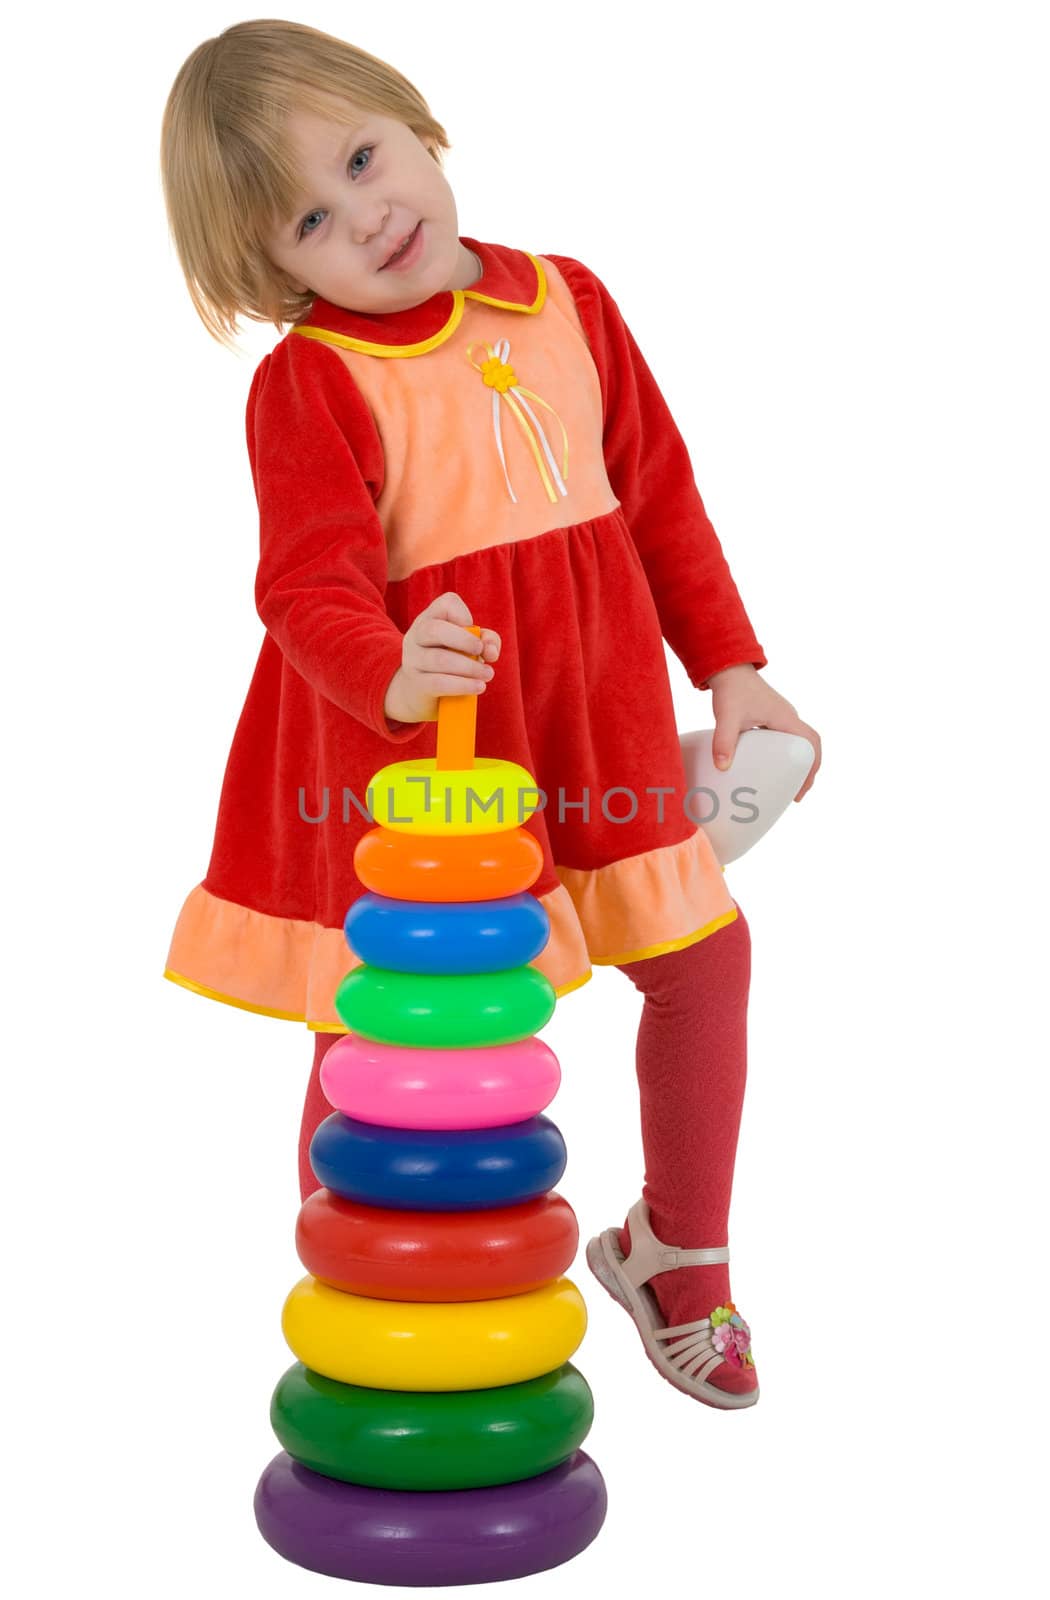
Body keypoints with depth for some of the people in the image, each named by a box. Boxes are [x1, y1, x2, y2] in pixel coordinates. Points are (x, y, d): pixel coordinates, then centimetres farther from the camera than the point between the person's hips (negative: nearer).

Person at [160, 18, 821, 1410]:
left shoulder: (567, 300, 3)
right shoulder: (306, 383, -14)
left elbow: (660, 494, 10)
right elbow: (312, 587, -25)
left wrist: (731, 666, 9)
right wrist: (393, 680, -46)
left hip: (593, 710, 5)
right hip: (401, 743, -5)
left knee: (704, 957, 11)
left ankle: (678, 1251, 35)